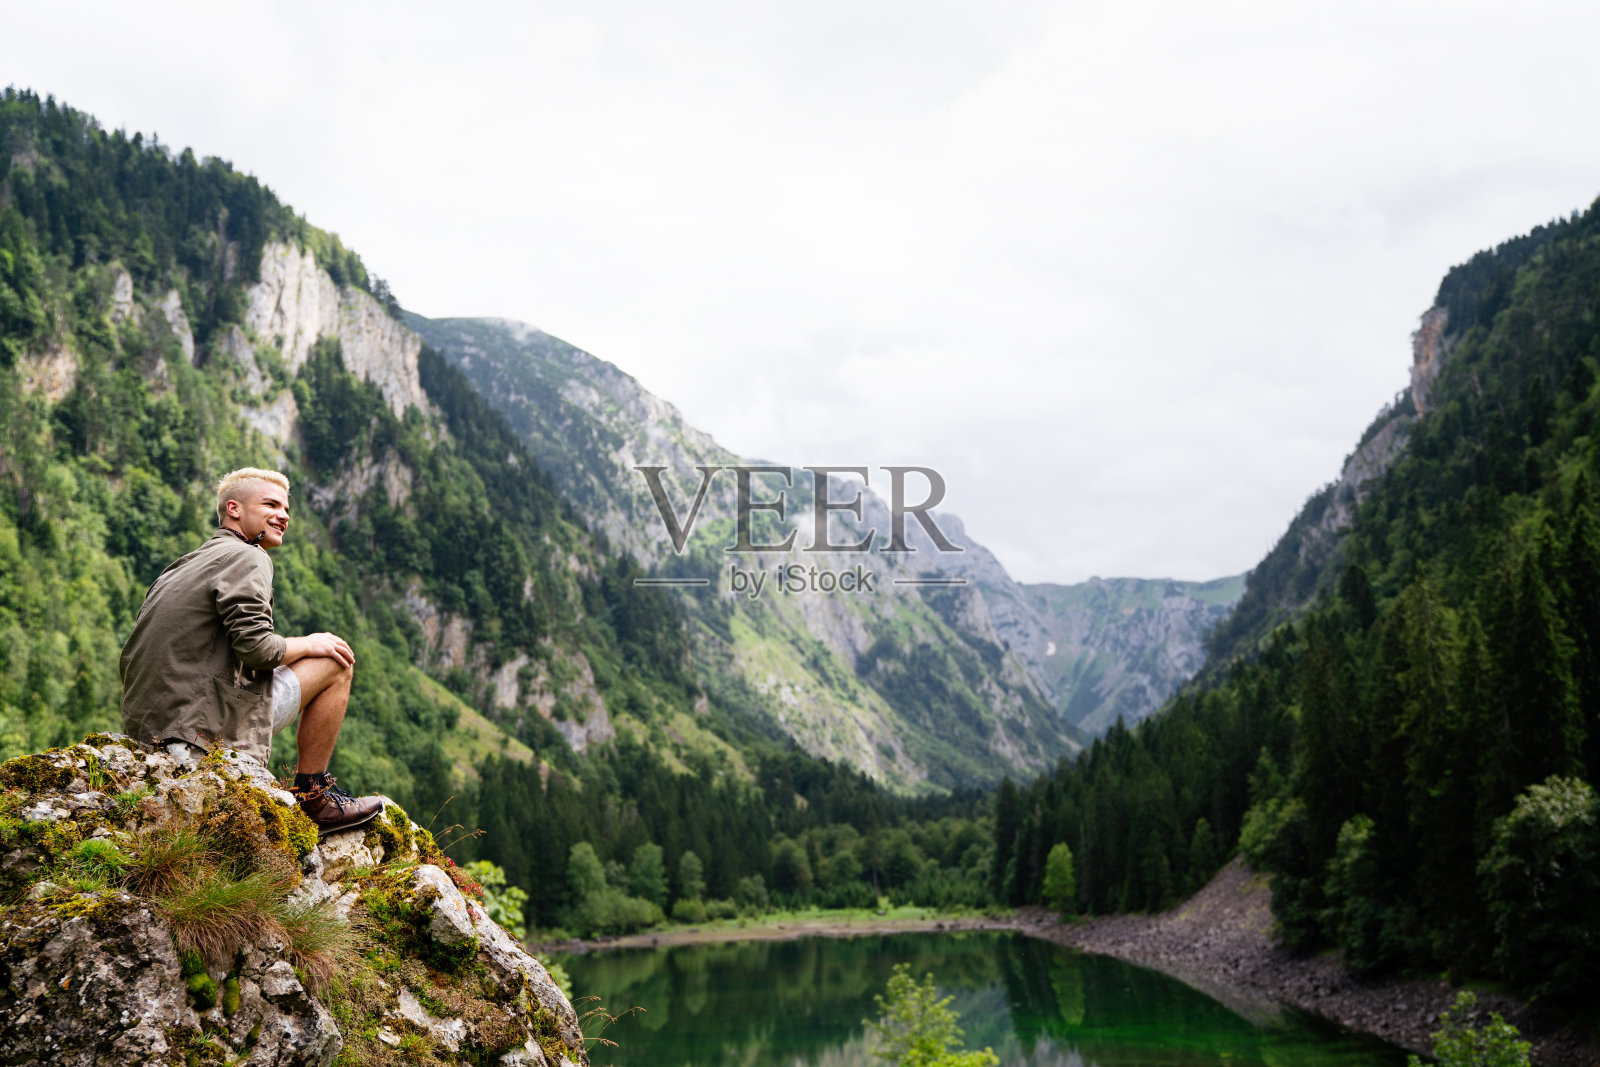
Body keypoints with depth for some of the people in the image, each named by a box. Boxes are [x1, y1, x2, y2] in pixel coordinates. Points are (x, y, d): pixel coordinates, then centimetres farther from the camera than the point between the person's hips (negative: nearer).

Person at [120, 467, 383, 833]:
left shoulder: (182, 565, 20)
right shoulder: (247, 558, -7)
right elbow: (255, 647, -21)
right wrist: (309, 644, 0)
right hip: (206, 724, -9)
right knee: (336, 663, 2)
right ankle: (314, 798, 6)